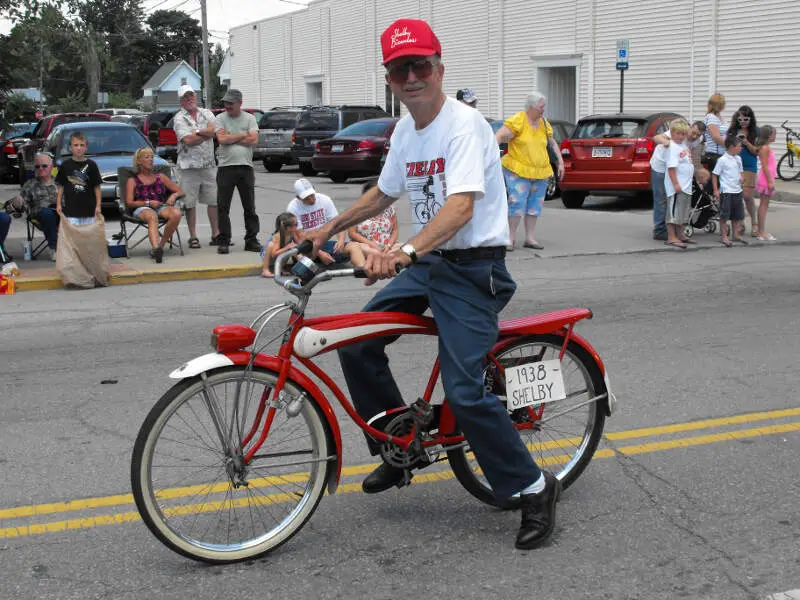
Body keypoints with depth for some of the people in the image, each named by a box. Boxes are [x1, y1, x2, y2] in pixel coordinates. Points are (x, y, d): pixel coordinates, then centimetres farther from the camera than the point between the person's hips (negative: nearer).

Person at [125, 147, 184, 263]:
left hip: (161, 207, 3)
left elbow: (180, 191, 23)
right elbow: (129, 203, 5)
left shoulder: (160, 177, 27)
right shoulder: (133, 181, 18)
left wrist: (174, 195, -1)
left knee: (176, 213, -34)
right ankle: (156, 248, -64)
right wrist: (148, 203, -10)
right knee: (152, 217, -41)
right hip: (142, 209, -3)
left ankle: (161, 246, -28)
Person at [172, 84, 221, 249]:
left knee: (214, 200, 4)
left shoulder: (207, 114, 11)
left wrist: (197, 132, -14)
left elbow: (212, 130, -6)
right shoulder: (179, 118, -1)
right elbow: (188, 140, -14)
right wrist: (206, 134, -6)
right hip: (188, 165, -3)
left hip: (208, 164, 3)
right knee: (190, 203, 0)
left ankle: (216, 234, 11)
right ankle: (193, 237, 7)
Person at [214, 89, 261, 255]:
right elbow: (222, 139, -11)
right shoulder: (219, 119, 5)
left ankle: (251, 240, 12)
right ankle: (224, 241, 5)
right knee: (223, 207, -1)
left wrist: (231, 138, -7)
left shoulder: (249, 118, 7)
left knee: (250, 207, 5)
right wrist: (242, 135, -4)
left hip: (245, 167, 1)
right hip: (226, 167, -1)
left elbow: (254, 140, -7)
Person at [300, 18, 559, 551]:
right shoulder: (405, 131, 9)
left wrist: (404, 252, -46)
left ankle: (534, 488, 2)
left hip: (473, 267, -8)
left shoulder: (464, 124, -17)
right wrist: (329, 229, 25)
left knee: (464, 392, -17)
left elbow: (460, 207, -32)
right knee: (357, 344, 2)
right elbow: (383, 195, 27)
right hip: (427, 263, 8)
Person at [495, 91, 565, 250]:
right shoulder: (517, 120, -9)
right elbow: (499, 136, -17)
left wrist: (560, 162, 17)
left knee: (535, 204, 8)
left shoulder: (544, 124, 11)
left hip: (541, 172, 6)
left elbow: (553, 143, 23)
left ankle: (529, 238, 16)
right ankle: (510, 238, -4)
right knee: (517, 202, -12)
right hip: (518, 171, -6)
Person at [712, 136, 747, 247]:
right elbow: (715, 175, -9)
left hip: (737, 191, 7)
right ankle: (723, 236, 7)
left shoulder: (738, 159, 10)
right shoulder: (722, 160, -11)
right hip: (726, 191, -7)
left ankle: (735, 235, 24)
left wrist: (742, 177, 0)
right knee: (724, 215, -2)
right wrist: (716, 190, -13)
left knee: (737, 215, 12)